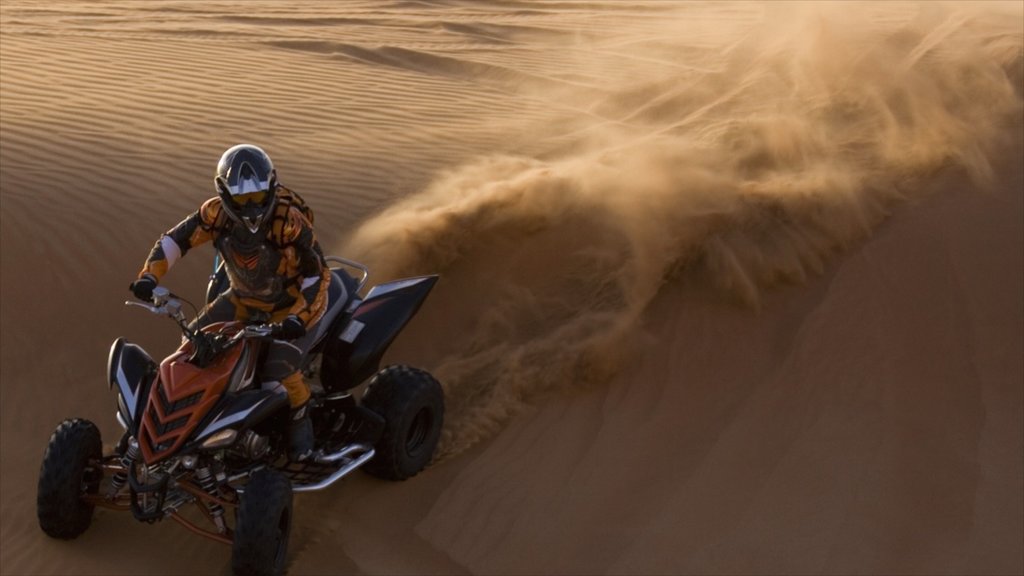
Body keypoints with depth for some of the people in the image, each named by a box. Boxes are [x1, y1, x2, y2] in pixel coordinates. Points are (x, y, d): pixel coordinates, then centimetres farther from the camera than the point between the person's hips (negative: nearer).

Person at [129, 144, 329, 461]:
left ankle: (299, 415, 9)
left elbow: (319, 274, -25)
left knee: (277, 372, -24)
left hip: (293, 304, -5)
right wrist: (149, 275, -20)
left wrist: (298, 318, -36)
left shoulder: (289, 221, -31)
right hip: (244, 298, 6)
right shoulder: (217, 212, -18)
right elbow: (175, 239, -7)